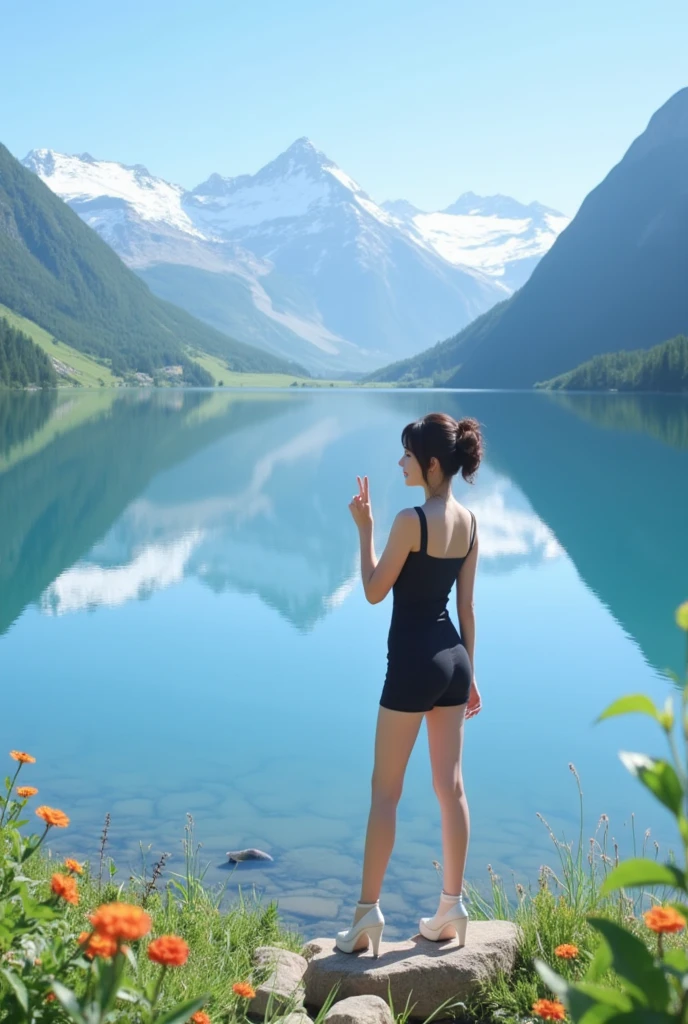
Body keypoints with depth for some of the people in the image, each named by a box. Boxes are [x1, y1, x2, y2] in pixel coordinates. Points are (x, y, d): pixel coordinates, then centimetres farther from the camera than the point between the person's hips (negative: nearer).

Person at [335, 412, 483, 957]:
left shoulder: (411, 520, -17)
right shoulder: (469, 522, 5)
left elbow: (374, 591, -9)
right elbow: (467, 606, 10)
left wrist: (364, 527, -3)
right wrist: (469, 674, 16)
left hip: (414, 663, -7)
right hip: (454, 658, 7)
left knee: (386, 790, 2)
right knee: (451, 785, 11)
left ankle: (369, 911, 7)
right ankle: (453, 907, 18)